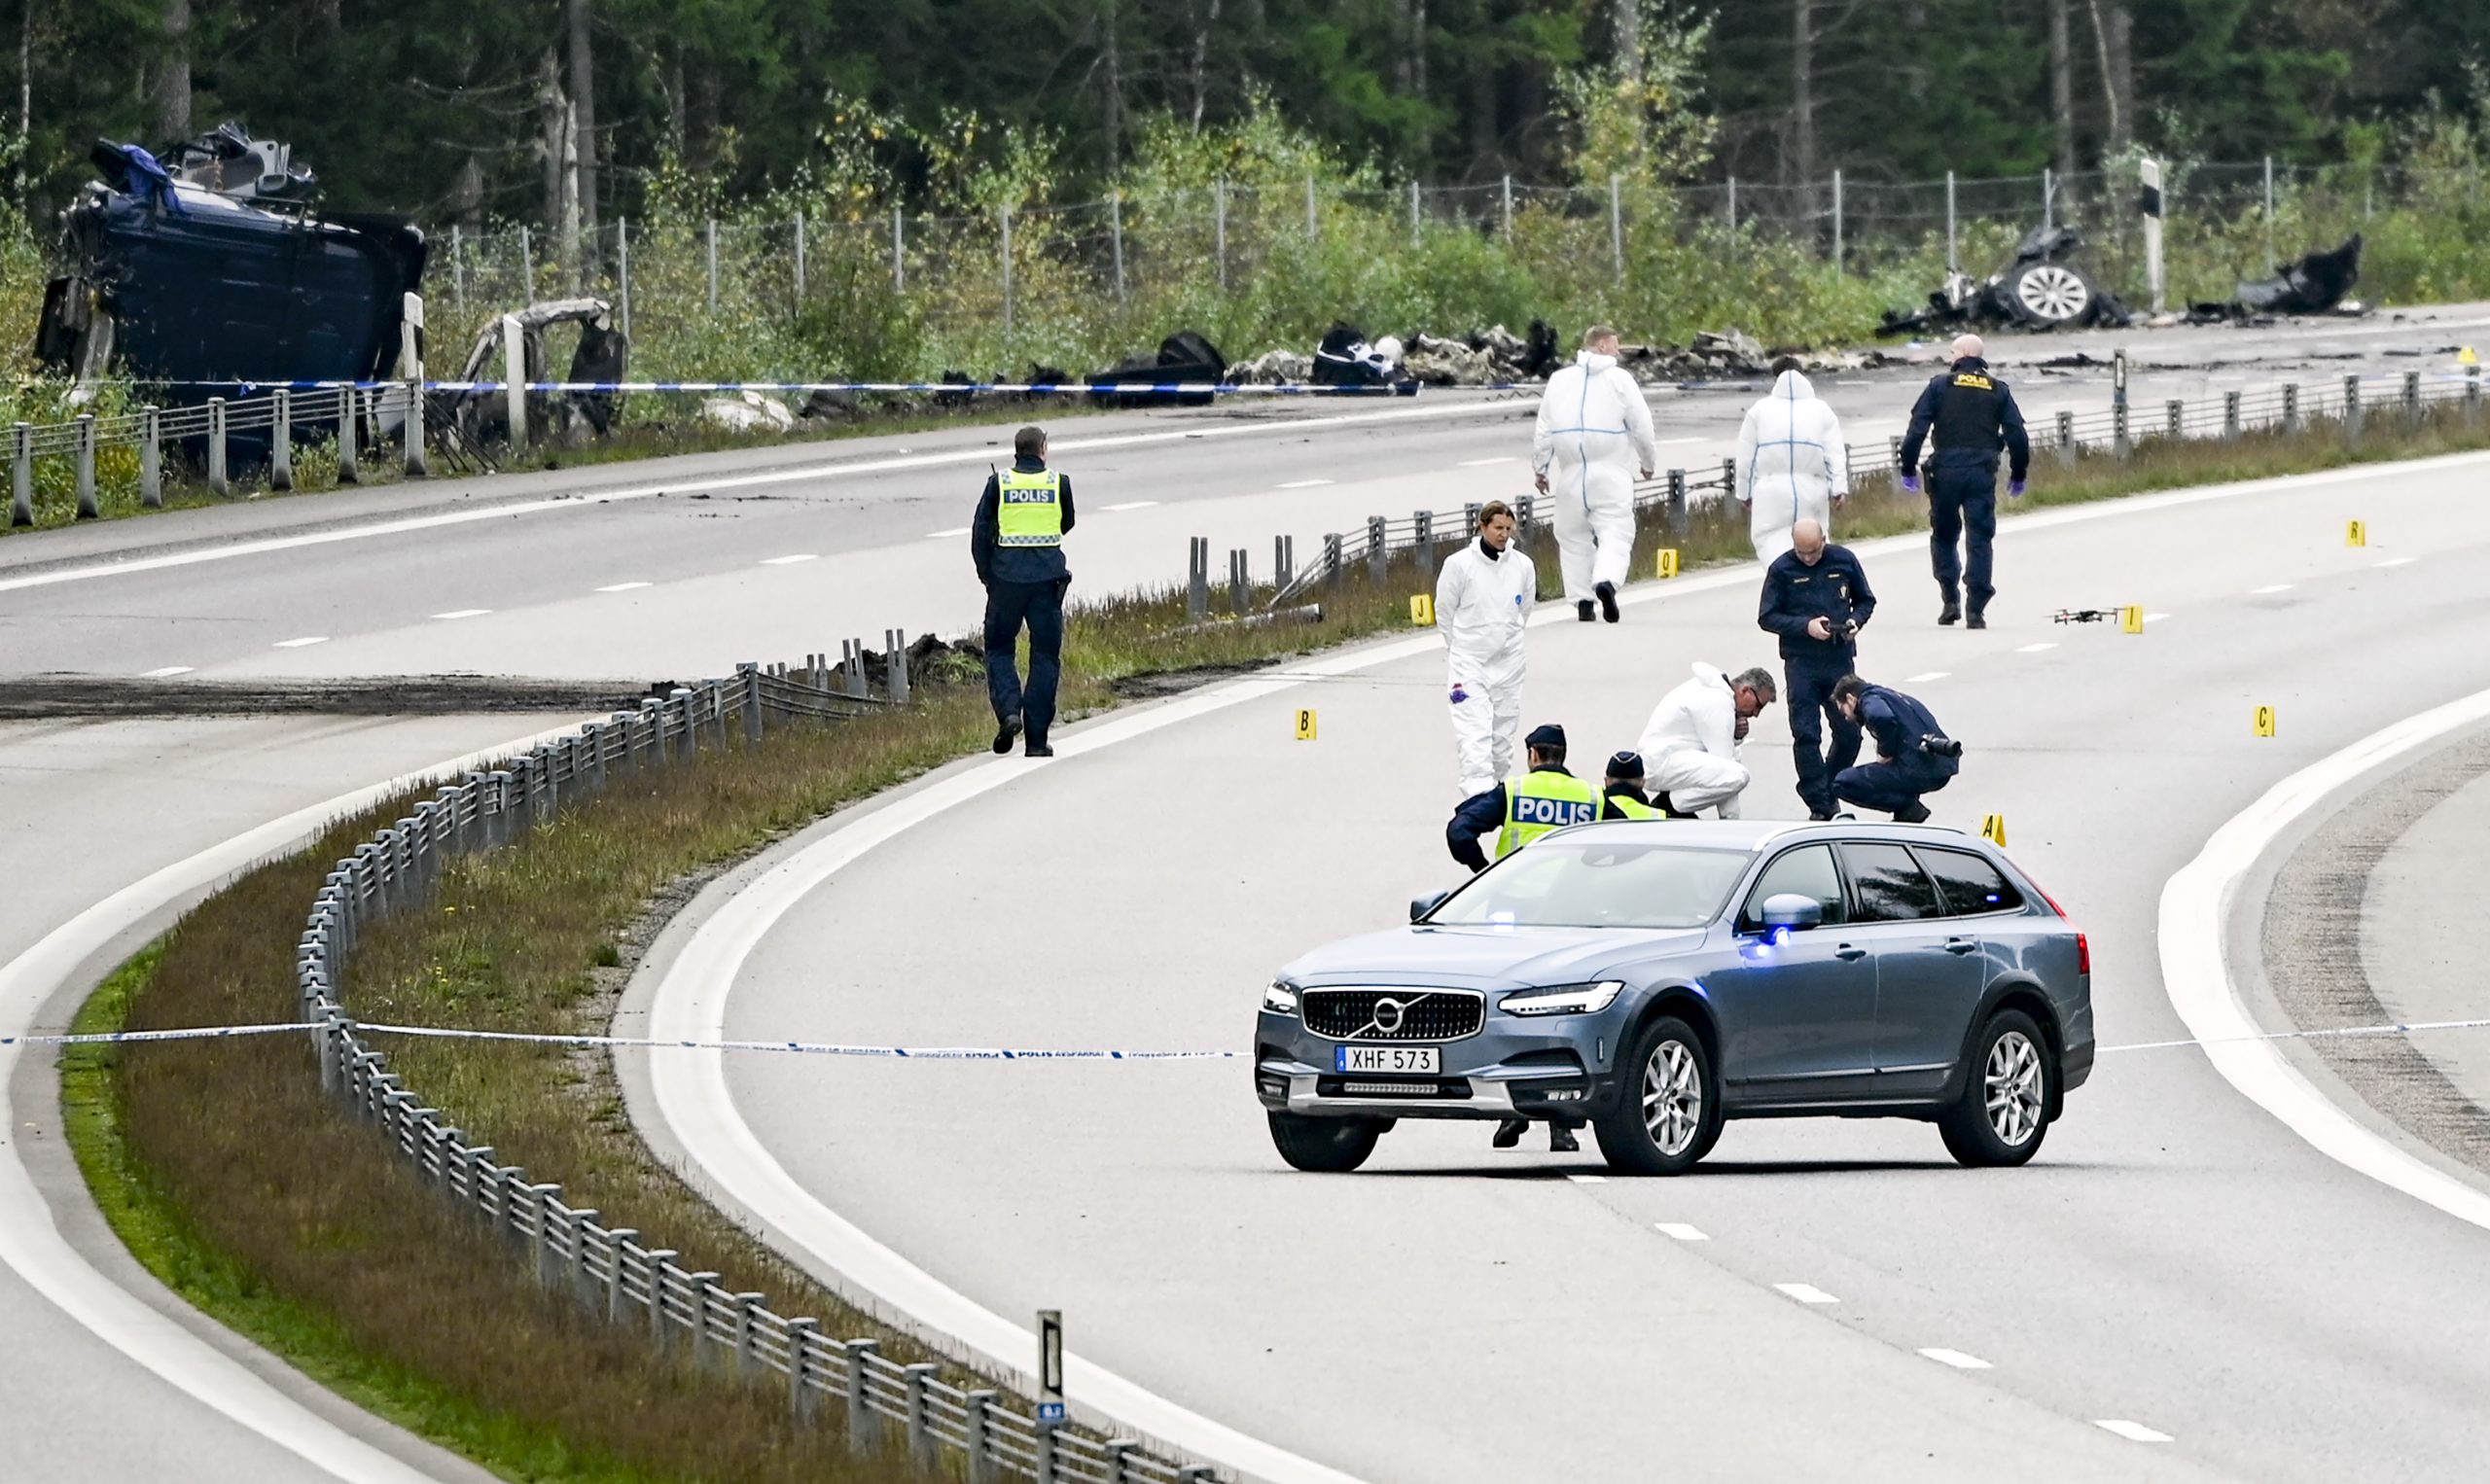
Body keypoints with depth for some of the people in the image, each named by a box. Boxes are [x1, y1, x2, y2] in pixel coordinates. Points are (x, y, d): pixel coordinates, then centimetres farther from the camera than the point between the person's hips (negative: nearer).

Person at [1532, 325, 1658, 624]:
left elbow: (1544, 431, 9)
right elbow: (1641, 426, 0)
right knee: (1615, 534, -4)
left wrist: (1541, 468, 18)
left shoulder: (1559, 381, 7)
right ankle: (1606, 580, -30)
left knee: (1574, 537, 13)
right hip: (1610, 474, -3)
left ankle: (1582, 601, 12)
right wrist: (1648, 462, 15)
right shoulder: (1619, 380, -3)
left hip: (1571, 473, 3)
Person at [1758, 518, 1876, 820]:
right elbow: (1767, 618, -3)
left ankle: (1827, 792, 25)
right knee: (1806, 735, -6)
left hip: (1840, 659, 2)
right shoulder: (1782, 569, -4)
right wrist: (1806, 626, -17)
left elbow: (1866, 600, 14)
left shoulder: (1844, 560, 2)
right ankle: (1819, 806, -1)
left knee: (1849, 733, 4)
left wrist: (1856, 621, -8)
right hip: (1801, 662, -2)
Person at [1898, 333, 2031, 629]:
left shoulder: (1940, 386, 1)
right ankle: (1976, 610, -4)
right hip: (1983, 470, 1)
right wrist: (2018, 474, 18)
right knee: (1979, 539, 3)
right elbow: (2017, 436, 6)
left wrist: (1908, 469, 2)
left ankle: (1951, 600, 7)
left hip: (1946, 470, -1)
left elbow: (1917, 430, -4)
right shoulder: (1998, 391, 8)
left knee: (1943, 535, 15)